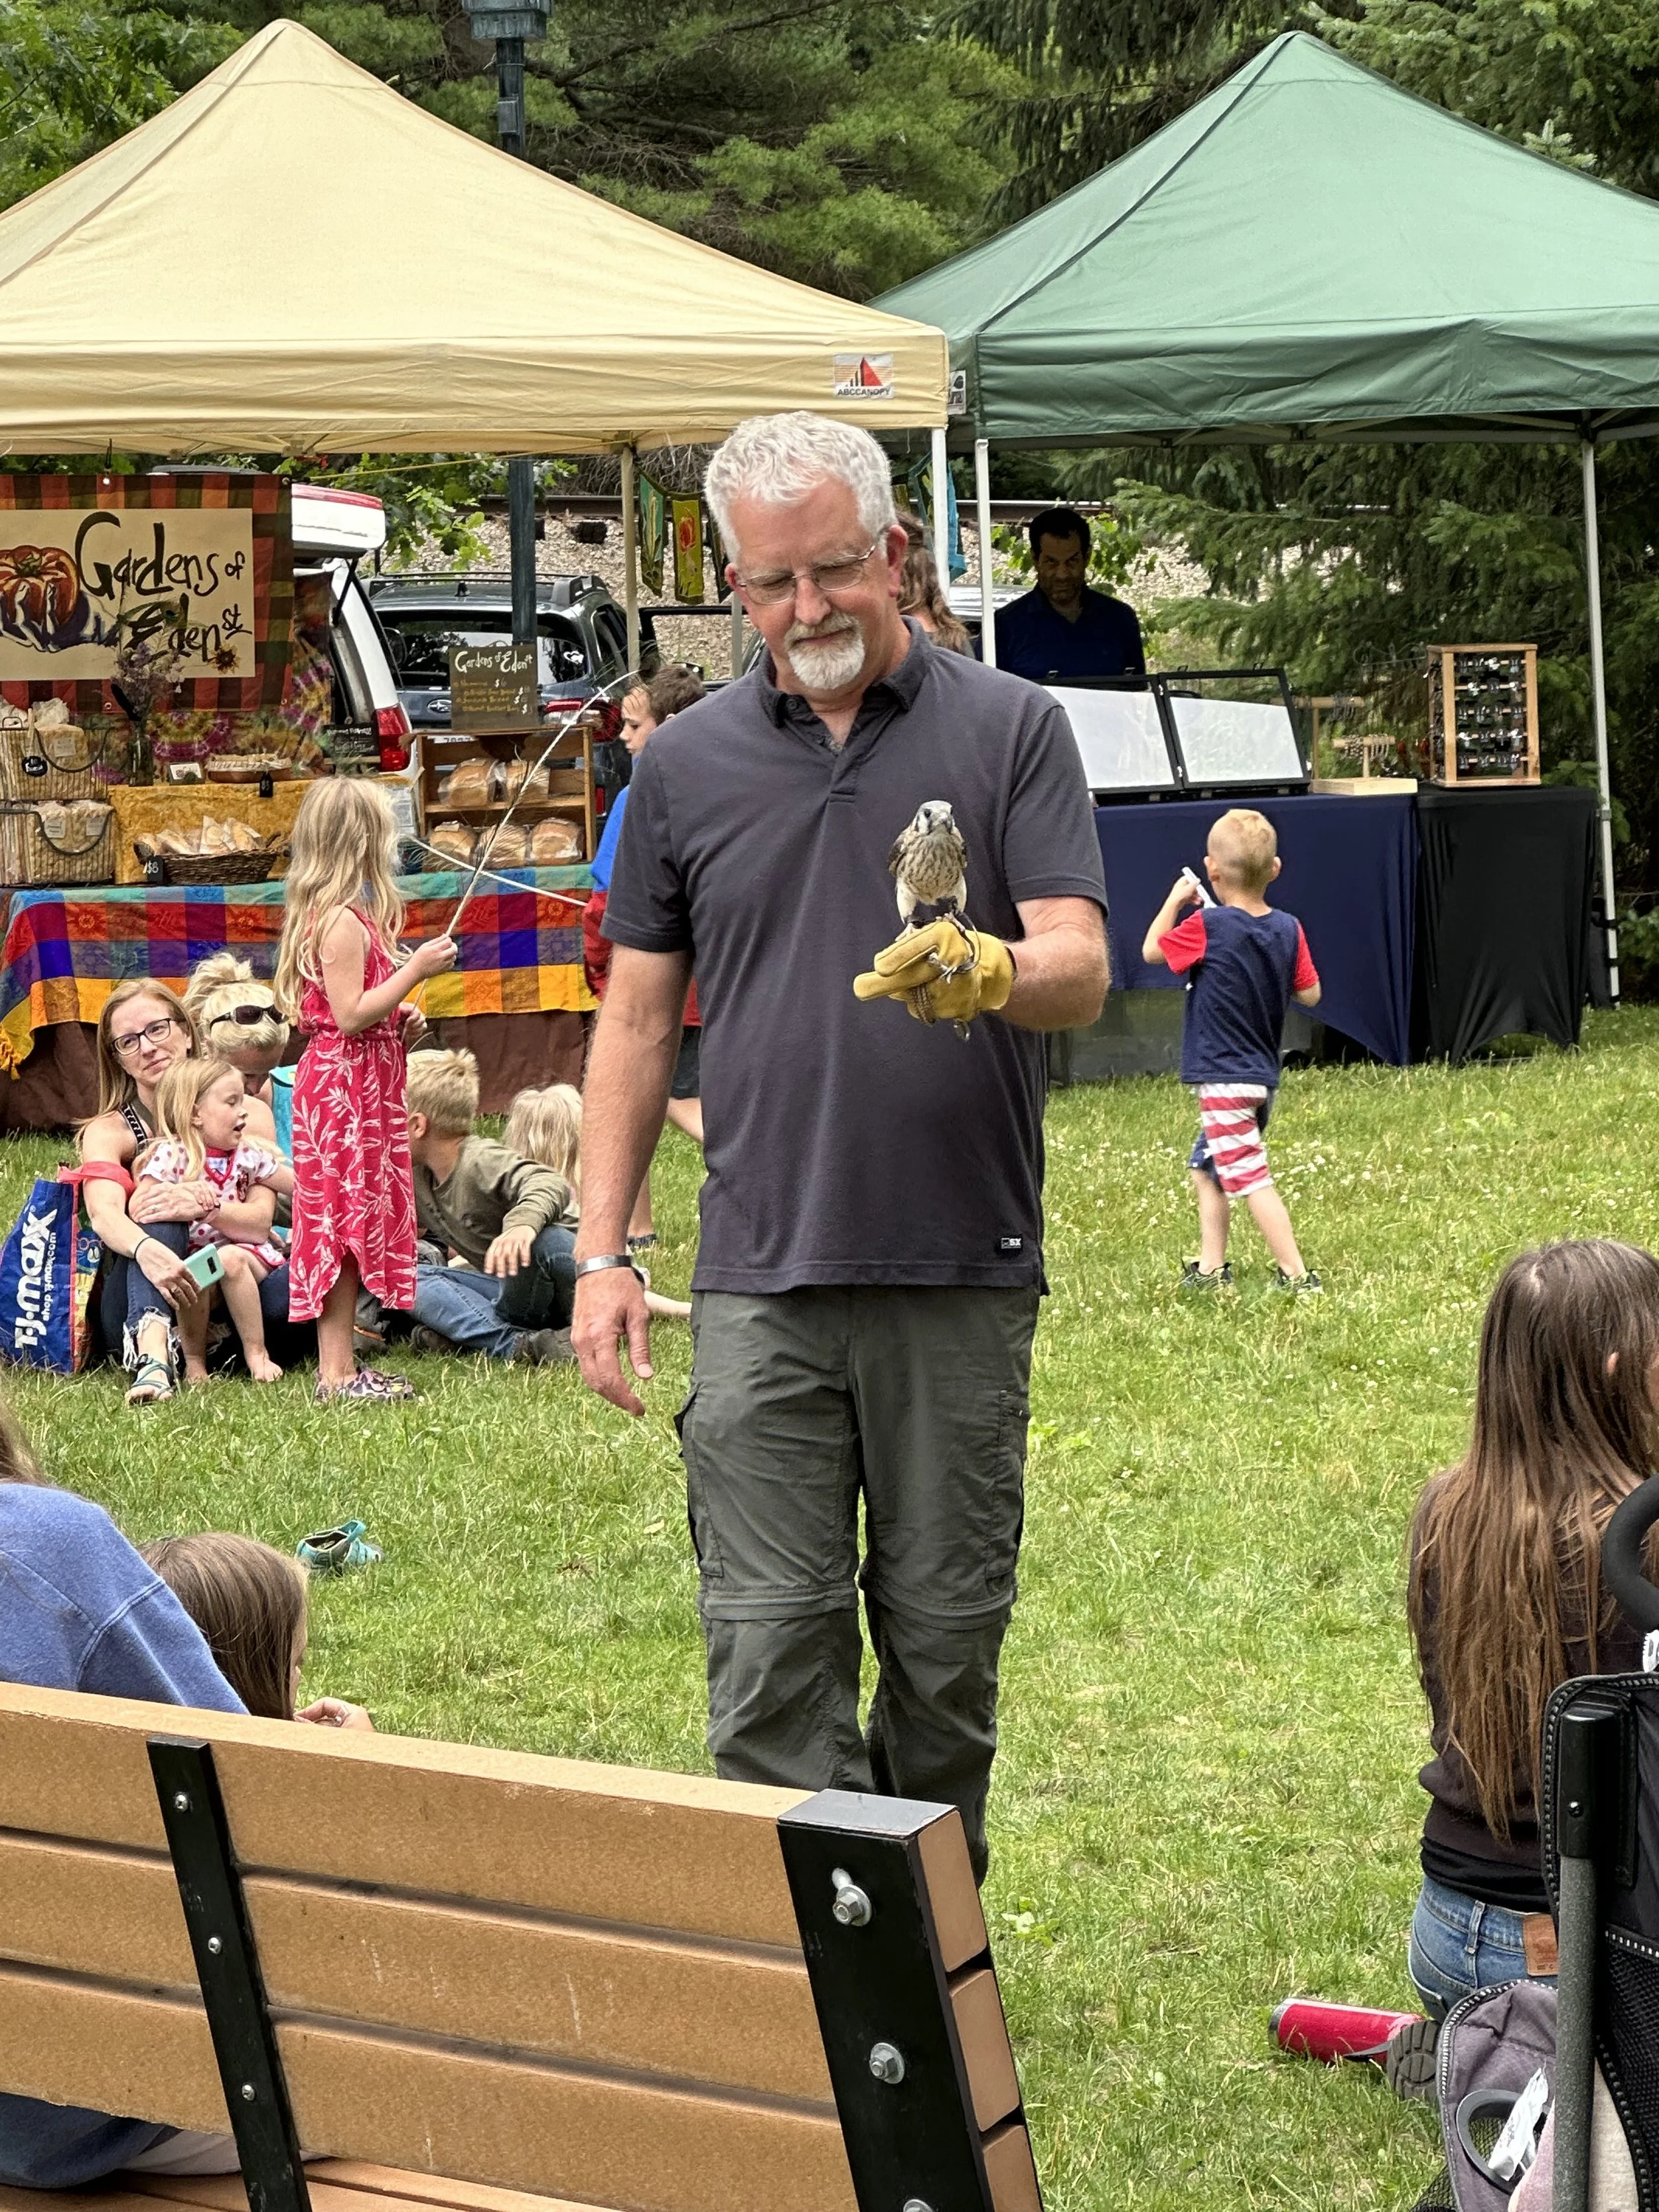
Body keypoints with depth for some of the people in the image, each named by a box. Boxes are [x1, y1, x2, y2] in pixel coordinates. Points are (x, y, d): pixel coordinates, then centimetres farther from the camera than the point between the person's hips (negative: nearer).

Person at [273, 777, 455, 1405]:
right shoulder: (344, 922, -18)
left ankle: (340, 1362, 15)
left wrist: (397, 1013, 11)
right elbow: (350, 1014, -22)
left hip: (350, 1089, 11)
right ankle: (337, 1373, -6)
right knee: (346, 1220, -8)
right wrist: (414, 970, -19)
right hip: (348, 1087, -11)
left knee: (350, 1224, 11)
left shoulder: (330, 916, 15)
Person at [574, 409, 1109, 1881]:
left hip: (963, 1271, -1)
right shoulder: (686, 766, 8)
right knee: (769, 1648, -5)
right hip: (763, 1278, 1)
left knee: (946, 1639, 8)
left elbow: (1081, 974, -7)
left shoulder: (1011, 731, 1)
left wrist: (993, 973, -31)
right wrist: (601, 1253, 6)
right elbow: (639, 1019, 12)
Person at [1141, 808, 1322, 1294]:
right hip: (1264, 1077, 8)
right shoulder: (1288, 930, -1)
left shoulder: (1208, 927, -16)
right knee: (1207, 1169, 21)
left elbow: (1152, 951, 0)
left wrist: (1175, 899, 11)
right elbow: (1310, 994, 7)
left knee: (1251, 1178, -8)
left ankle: (1295, 1276, -12)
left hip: (1224, 1080, -8)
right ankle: (1211, 1269, 25)